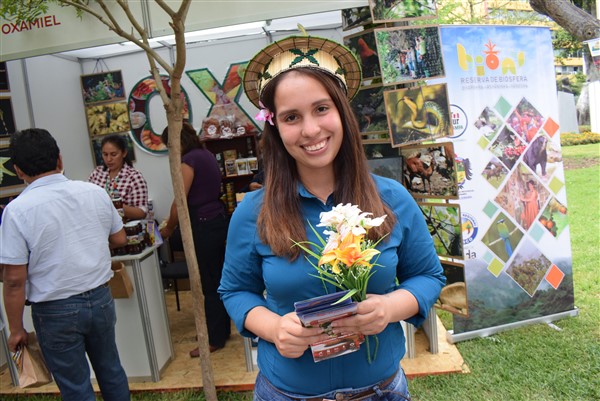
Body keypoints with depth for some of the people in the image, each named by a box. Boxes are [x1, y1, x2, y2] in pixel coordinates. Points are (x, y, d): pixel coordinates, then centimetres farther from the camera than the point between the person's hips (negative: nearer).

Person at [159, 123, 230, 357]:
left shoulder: (189, 160, -14)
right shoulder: (207, 155, 13)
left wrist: (169, 228, 0)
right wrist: (174, 223, 15)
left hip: (204, 227, -9)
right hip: (218, 222, 9)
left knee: (209, 285, 1)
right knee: (218, 280, 17)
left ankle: (215, 339, 13)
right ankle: (223, 330, 30)